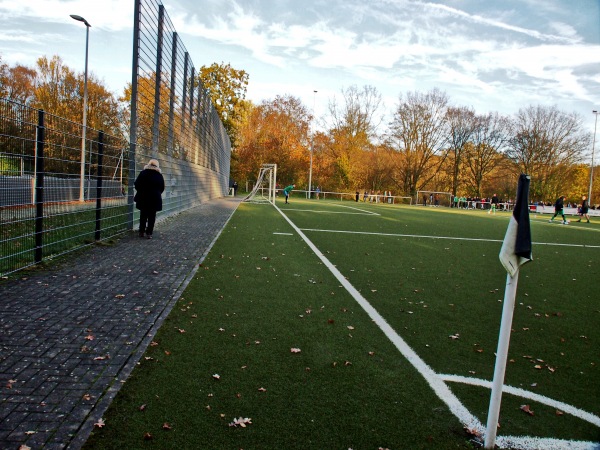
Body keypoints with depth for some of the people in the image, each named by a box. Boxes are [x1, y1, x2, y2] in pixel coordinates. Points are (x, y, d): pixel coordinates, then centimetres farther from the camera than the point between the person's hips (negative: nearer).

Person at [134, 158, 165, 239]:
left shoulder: (143, 173, -4)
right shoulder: (159, 175, -1)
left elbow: (136, 184, -6)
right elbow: (162, 188, 4)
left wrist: (141, 191, 11)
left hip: (143, 198, 0)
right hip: (155, 198, 0)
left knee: (143, 215, 12)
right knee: (152, 216, 5)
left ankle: (141, 232, 16)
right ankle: (149, 233, 3)